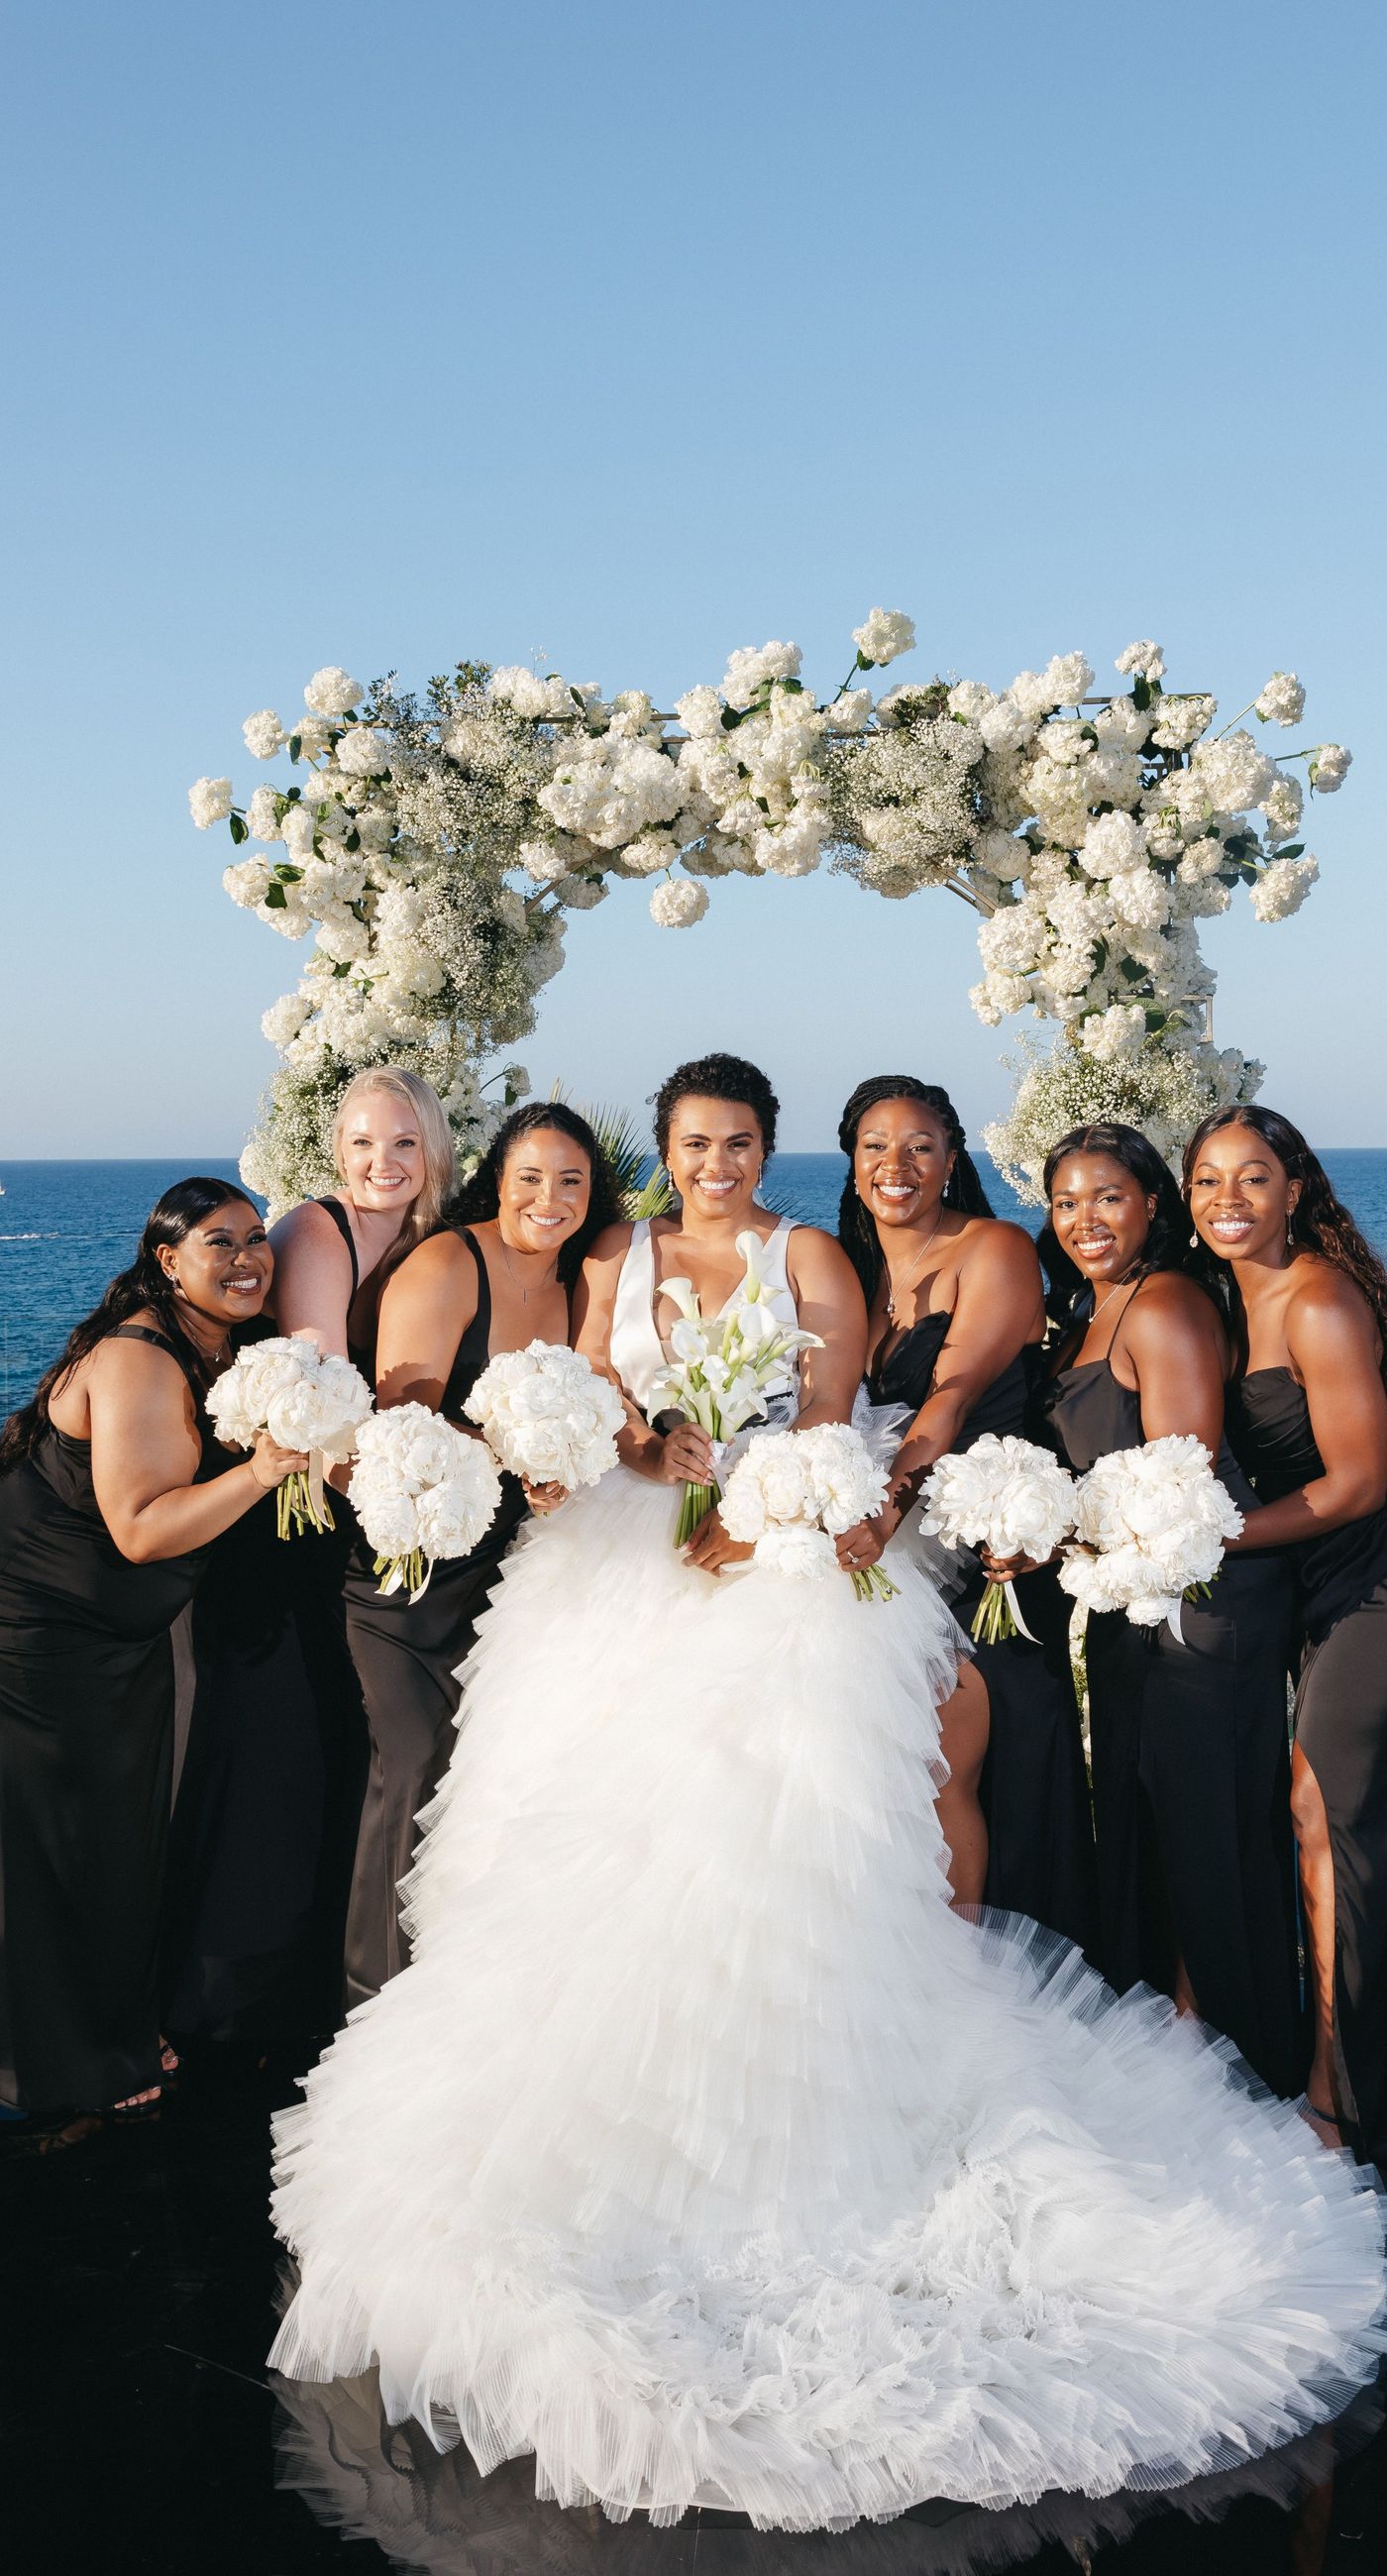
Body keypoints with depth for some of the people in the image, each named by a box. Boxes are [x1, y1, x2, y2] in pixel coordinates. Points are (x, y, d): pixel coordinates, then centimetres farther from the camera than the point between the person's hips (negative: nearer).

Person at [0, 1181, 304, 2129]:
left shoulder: (223, 1348, 1)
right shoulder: (138, 1360, -28)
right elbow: (140, 1530, -32)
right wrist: (261, 1468, -42)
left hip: (129, 1635, 9)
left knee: (130, 1832, 20)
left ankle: (121, 2032, 39)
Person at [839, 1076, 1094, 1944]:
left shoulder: (995, 1251, -6)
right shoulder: (854, 1269, 13)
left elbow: (951, 1399, -17)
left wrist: (885, 1502, -30)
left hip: (987, 1553, -5)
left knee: (942, 1760, -13)